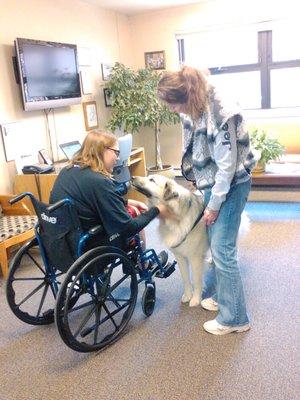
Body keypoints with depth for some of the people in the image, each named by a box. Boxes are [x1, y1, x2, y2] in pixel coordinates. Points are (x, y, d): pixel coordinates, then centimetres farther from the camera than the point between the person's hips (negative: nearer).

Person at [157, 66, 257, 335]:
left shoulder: (221, 116, -27)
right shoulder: (193, 110, -2)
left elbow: (228, 166, -22)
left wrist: (213, 205, -16)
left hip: (232, 185, -8)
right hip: (213, 183, 8)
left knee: (222, 250, -5)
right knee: (216, 245, 16)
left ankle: (234, 318, 9)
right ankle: (218, 294, 34)